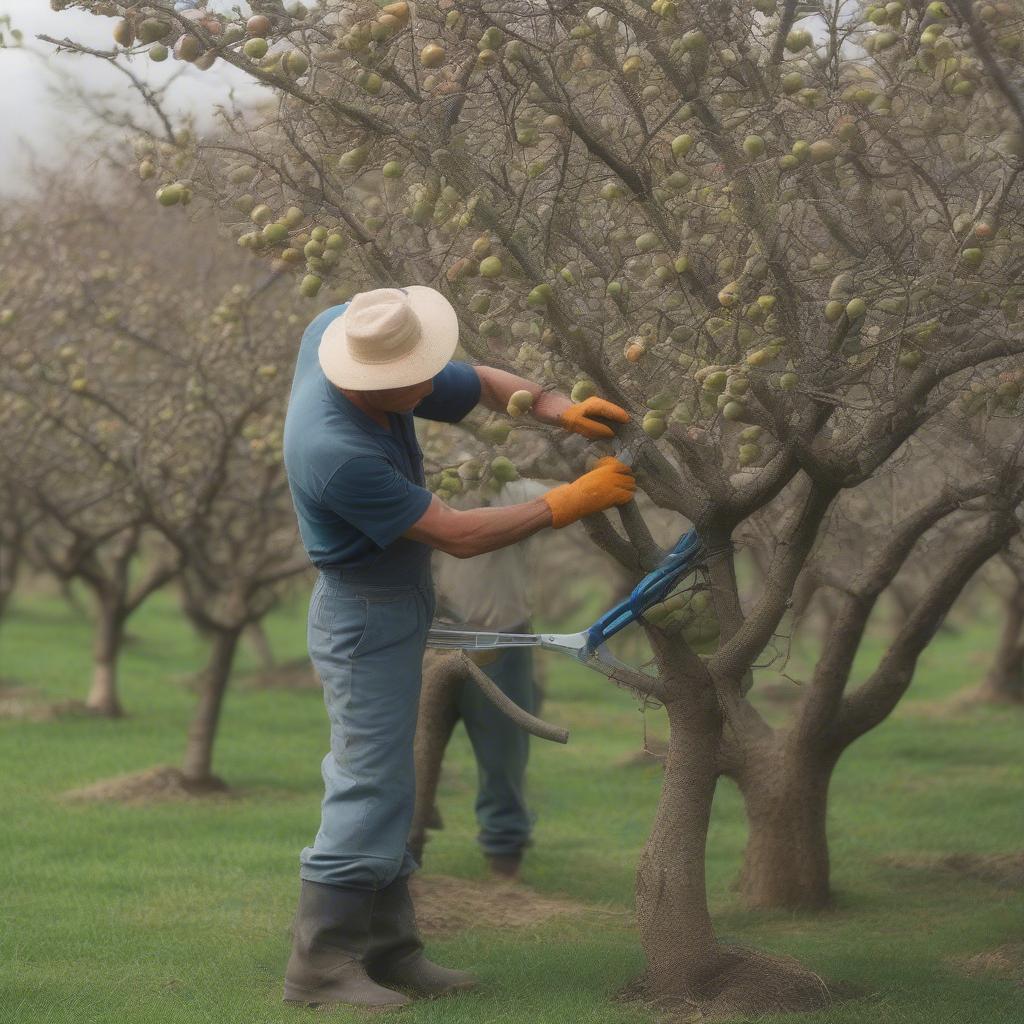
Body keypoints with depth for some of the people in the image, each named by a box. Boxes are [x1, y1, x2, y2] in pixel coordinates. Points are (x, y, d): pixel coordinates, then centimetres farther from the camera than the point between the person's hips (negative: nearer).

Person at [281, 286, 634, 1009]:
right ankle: (321, 965, -1)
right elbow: (459, 535, -26)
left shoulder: (338, 332, -9)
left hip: (396, 607, 10)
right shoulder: (337, 452, -34)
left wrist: (558, 408, -12)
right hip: (367, 616, -10)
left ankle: (387, 950, 20)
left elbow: (478, 386, 5)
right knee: (370, 789, -6)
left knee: (380, 786, 13)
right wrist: (571, 502, -21)